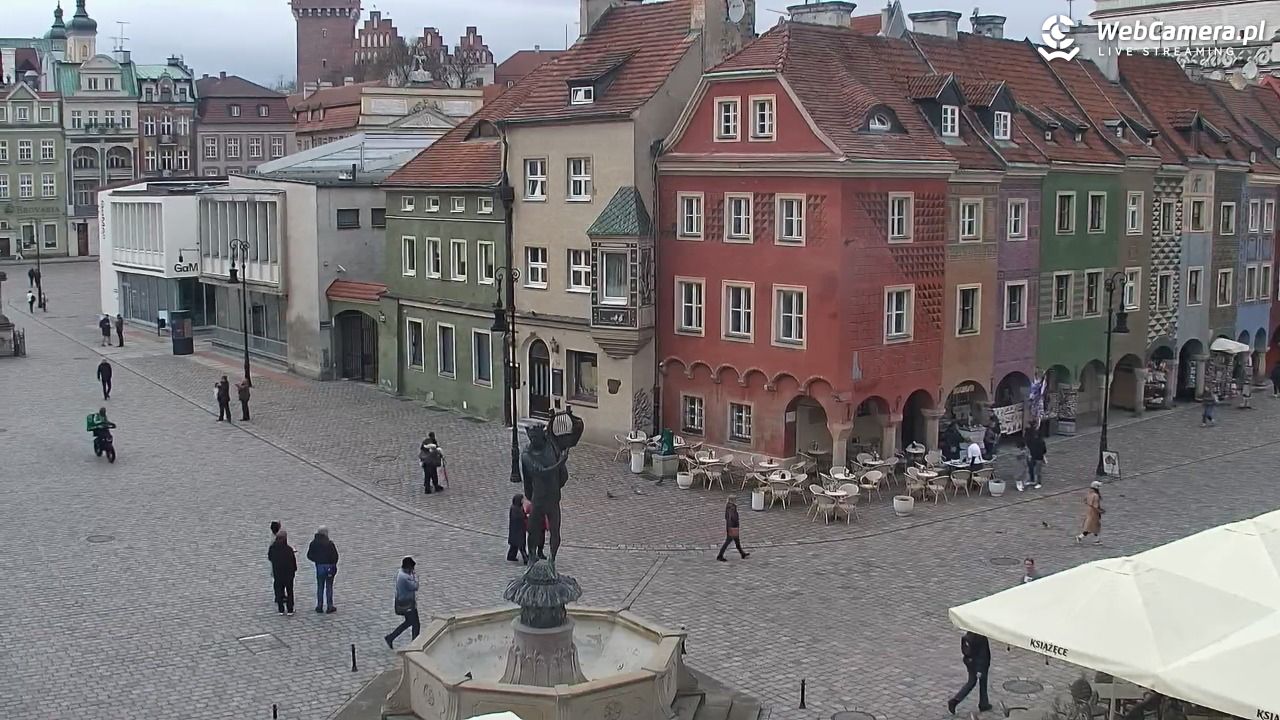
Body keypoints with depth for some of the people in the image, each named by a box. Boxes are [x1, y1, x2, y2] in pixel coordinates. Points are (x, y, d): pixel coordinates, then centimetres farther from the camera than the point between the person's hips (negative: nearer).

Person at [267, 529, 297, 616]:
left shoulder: (272, 548, -9)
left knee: (279, 591, 12)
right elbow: (293, 561, -11)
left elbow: (269, 558, 7)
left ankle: (281, 609, 13)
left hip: (277, 573, 2)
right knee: (289, 591, 9)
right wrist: (295, 569, 6)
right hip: (288, 573, -2)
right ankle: (290, 610, 11)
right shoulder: (289, 549, -18)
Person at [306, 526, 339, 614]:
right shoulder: (330, 543, -14)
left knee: (320, 587, 12)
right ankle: (329, 607, 6)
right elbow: (335, 556, -12)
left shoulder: (313, 543, -2)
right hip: (329, 566, -3)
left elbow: (309, 555, 1)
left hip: (319, 567, 3)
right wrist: (333, 564, 6)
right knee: (329, 587, 4)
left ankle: (319, 606, 13)